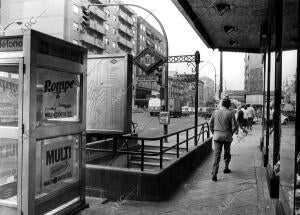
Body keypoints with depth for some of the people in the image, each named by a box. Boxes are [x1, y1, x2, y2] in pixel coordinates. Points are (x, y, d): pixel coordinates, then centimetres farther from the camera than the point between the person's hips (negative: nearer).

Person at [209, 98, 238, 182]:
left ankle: (214, 173, -11)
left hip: (217, 135, 2)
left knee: (216, 154, -2)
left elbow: (211, 124, 7)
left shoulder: (215, 112, 2)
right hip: (227, 136, -1)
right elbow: (235, 127, -9)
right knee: (227, 152, 21)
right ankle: (226, 168, 35)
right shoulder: (230, 113, -8)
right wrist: (231, 133, 9)